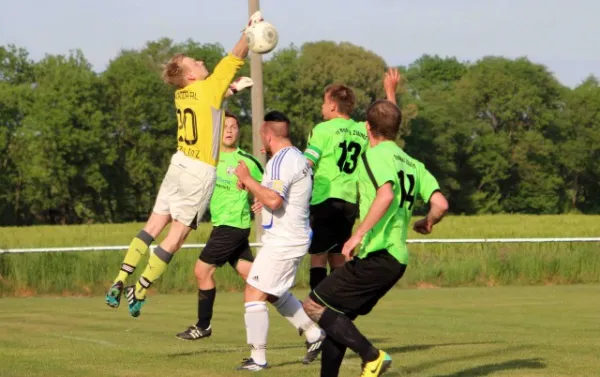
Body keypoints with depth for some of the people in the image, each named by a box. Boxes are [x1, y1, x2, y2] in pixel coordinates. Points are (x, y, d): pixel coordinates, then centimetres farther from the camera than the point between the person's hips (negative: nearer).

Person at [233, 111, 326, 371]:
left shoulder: (281, 162, -19)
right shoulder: (297, 157, 14)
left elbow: (274, 201, -31)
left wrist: (248, 179, -20)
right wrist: (252, 188, 13)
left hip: (281, 242, -10)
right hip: (294, 238, 10)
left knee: (254, 294, -7)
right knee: (275, 294, 25)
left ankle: (258, 358, -6)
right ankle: (314, 334, 27)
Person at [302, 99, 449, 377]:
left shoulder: (375, 155, -7)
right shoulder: (413, 164, 16)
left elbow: (386, 195, -24)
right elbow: (440, 204, 8)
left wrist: (359, 235, -22)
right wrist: (427, 223, 29)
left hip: (376, 255, -9)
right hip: (398, 258, 9)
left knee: (314, 306, -6)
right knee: (338, 318, 16)